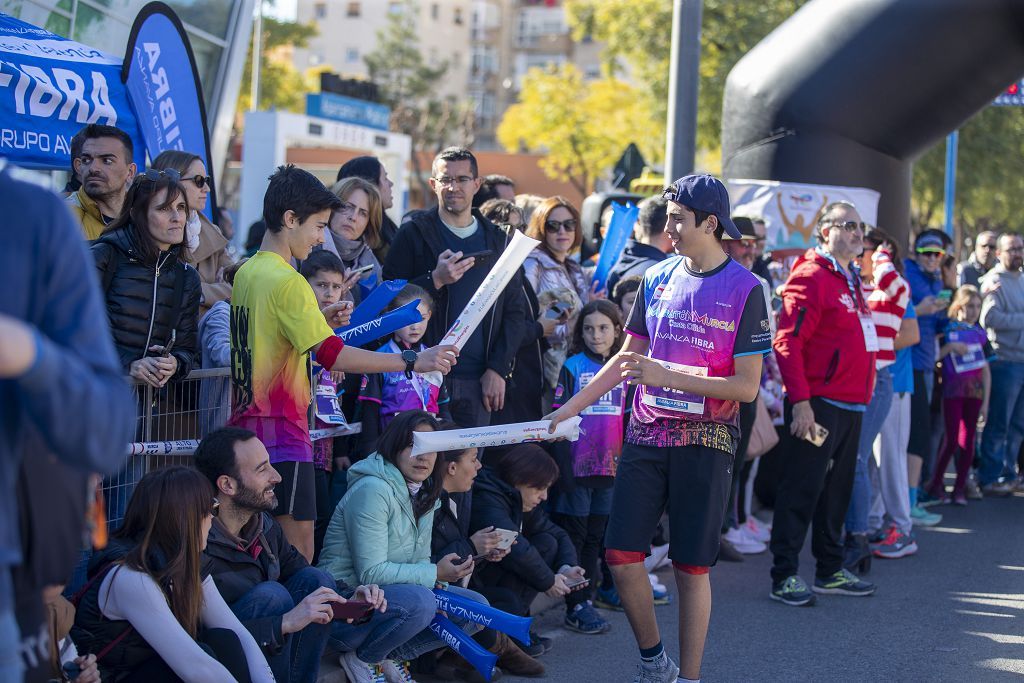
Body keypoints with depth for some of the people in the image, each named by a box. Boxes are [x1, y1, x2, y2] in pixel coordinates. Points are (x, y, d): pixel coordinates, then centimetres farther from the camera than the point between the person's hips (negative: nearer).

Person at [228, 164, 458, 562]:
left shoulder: (246, 273, 12)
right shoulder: (287, 282, -15)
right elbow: (331, 354, -24)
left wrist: (319, 320, 14)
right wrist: (412, 362, -26)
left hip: (246, 423, 9)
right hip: (282, 431, -9)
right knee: (297, 553, -7)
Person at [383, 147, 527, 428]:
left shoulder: (497, 241, 13)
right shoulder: (414, 234, 4)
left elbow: (514, 312, 12)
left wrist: (498, 368, 2)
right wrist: (435, 280, -16)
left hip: (478, 382, 3)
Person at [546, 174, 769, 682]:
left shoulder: (744, 289, -7)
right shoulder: (657, 277, 7)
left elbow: (747, 386, -11)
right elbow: (627, 358, 16)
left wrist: (667, 377, -17)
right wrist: (570, 408, 11)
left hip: (706, 440, -4)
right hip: (647, 433, 5)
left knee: (692, 566, 0)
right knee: (620, 553, 1)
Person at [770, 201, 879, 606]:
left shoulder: (850, 281, 18)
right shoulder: (810, 277, -12)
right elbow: (787, 343, -18)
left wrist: (861, 397, 18)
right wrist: (800, 401, -22)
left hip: (851, 405, 9)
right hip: (818, 405, -9)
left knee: (837, 489, 15)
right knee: (802, 489, -5)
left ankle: (830, 571, 25)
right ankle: (784, 576, 1)